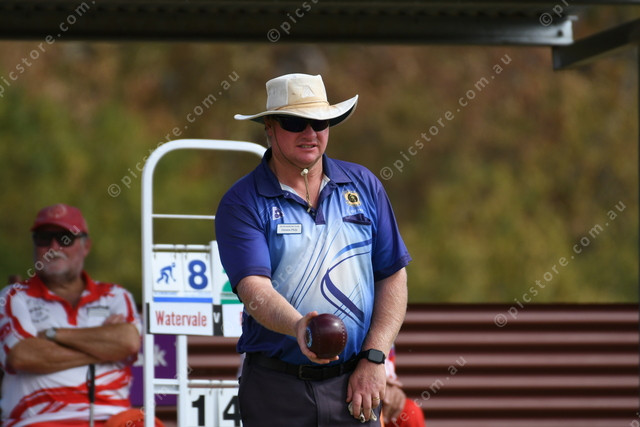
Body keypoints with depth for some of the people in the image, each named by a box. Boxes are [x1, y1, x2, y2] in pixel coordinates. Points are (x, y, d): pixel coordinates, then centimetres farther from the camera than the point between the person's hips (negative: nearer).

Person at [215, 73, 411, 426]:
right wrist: (298, 327, -34)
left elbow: (392, 277, 9)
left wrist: (374, 358, -2)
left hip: (352, 385, 2)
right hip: (276, 390, -2)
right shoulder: (241, 203, -2)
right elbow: (253, 289, -15)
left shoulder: (364, 185, 9)